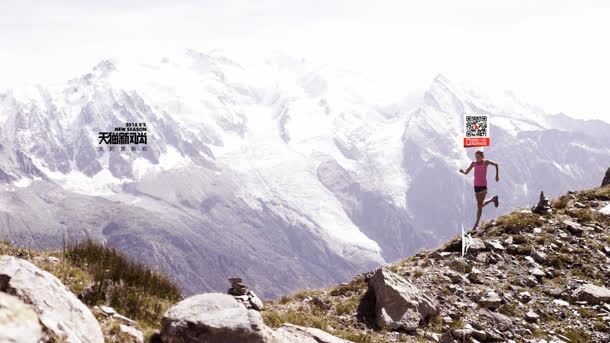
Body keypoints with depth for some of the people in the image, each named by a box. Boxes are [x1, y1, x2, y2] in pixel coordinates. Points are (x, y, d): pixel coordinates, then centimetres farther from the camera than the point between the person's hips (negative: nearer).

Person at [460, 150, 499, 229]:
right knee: (480, 204, 9)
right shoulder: (473, 163, 2)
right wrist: (462, 171, -17)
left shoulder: (486, 162, -4)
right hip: (476, 186, 4)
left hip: (483, 185, -4)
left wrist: (497, 175, 9)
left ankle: (477, 222, -6)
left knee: (480, 205, -10)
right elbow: (466, 172, 6)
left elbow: (496, 165, 12)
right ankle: (493, 199, 36)